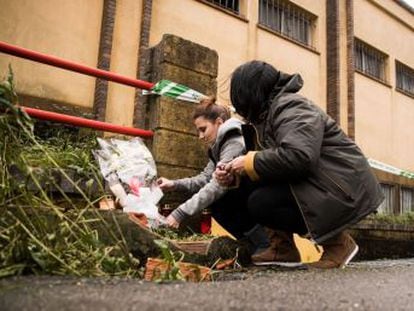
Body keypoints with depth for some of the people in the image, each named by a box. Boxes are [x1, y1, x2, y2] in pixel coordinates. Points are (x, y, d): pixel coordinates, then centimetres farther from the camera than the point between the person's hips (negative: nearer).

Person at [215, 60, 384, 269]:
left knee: (260, 203, -22)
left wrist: (250, 162, -20)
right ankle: (283, 247, 7)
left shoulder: (290, 107, -16)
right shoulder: (267, 114, 15)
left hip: (344, 189, -10)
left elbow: (297, 157, -32)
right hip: (316, 184, 10)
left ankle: (336, 242, -7)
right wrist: (232, 174, -2)